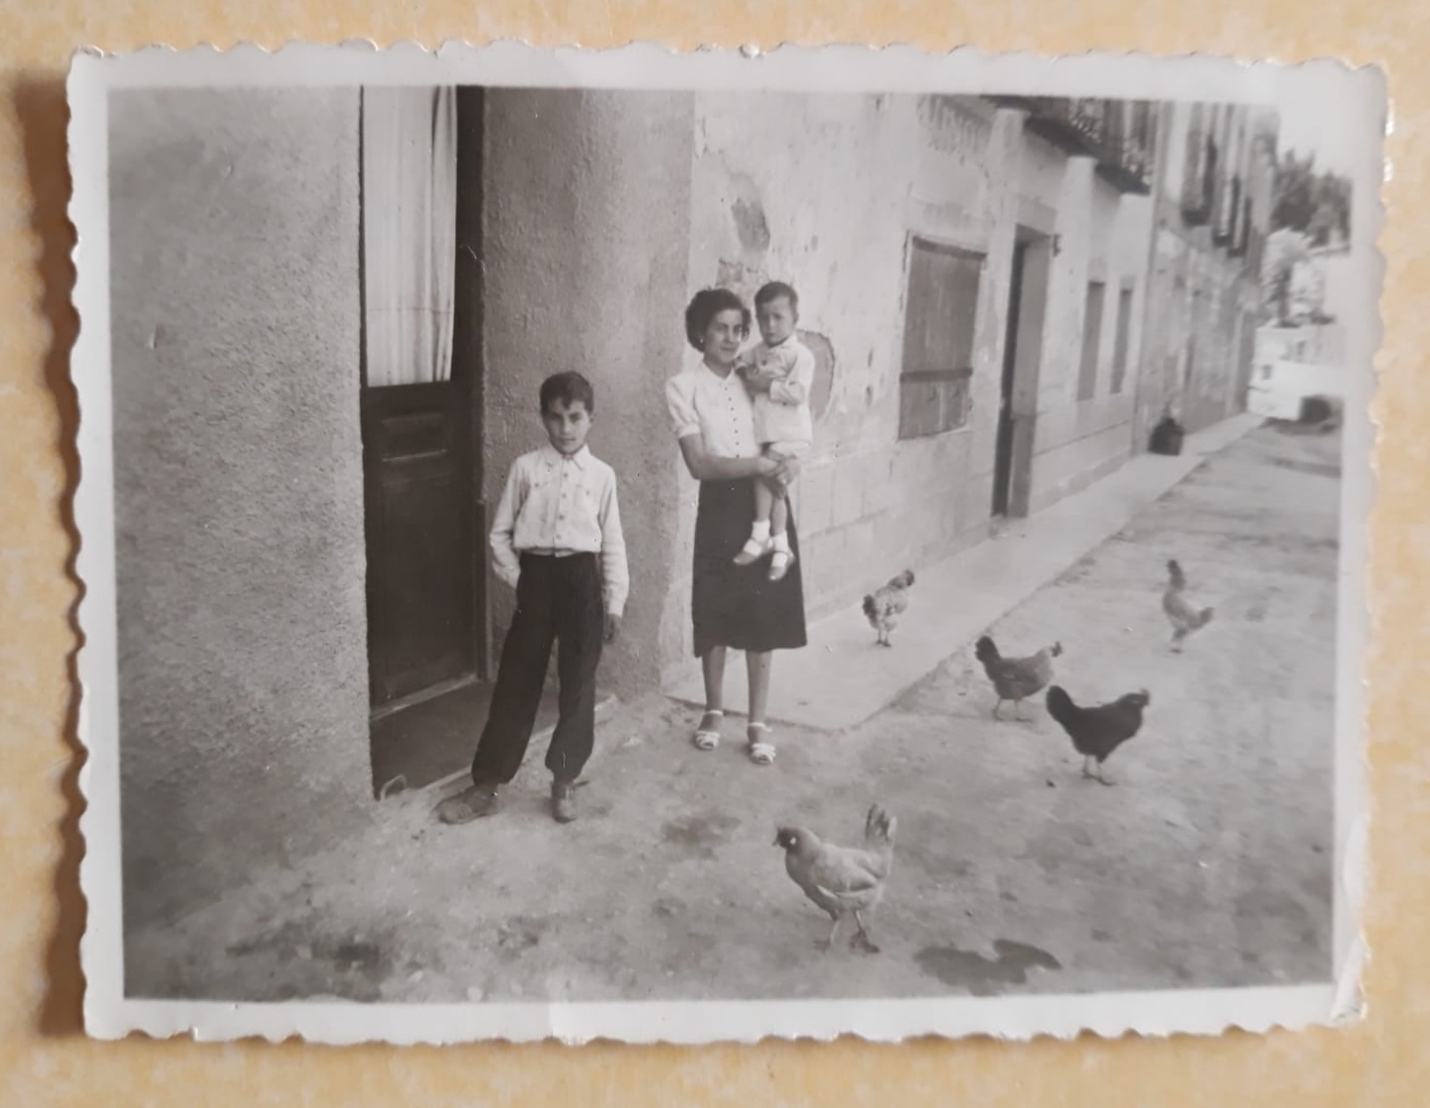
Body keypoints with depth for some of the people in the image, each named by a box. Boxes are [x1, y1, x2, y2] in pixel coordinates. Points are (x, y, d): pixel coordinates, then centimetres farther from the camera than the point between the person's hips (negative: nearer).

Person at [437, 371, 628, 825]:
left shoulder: (602, 474, 2)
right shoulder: (525, 468, 1)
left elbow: (612, 543, 4)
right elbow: (500, 533, 6)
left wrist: (614, 602, 1)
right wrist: (517, 579, -3)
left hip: (582, 579, 0)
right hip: (536, 577, 0)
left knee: (578, 684, 6)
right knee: (517, 682, 5)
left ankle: (564, 781, 24)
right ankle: (486, 785, 16)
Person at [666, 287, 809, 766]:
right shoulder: (683, 386, -5)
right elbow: (699, 464, -13)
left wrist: (790, 459, -13)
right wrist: (761, 463, -22)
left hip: (766, 505, 3)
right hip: (720, 508, -3)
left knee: (763, 615, 5)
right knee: (717, 614, 7)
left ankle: (758, 722, 17)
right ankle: (714, 709, 29)